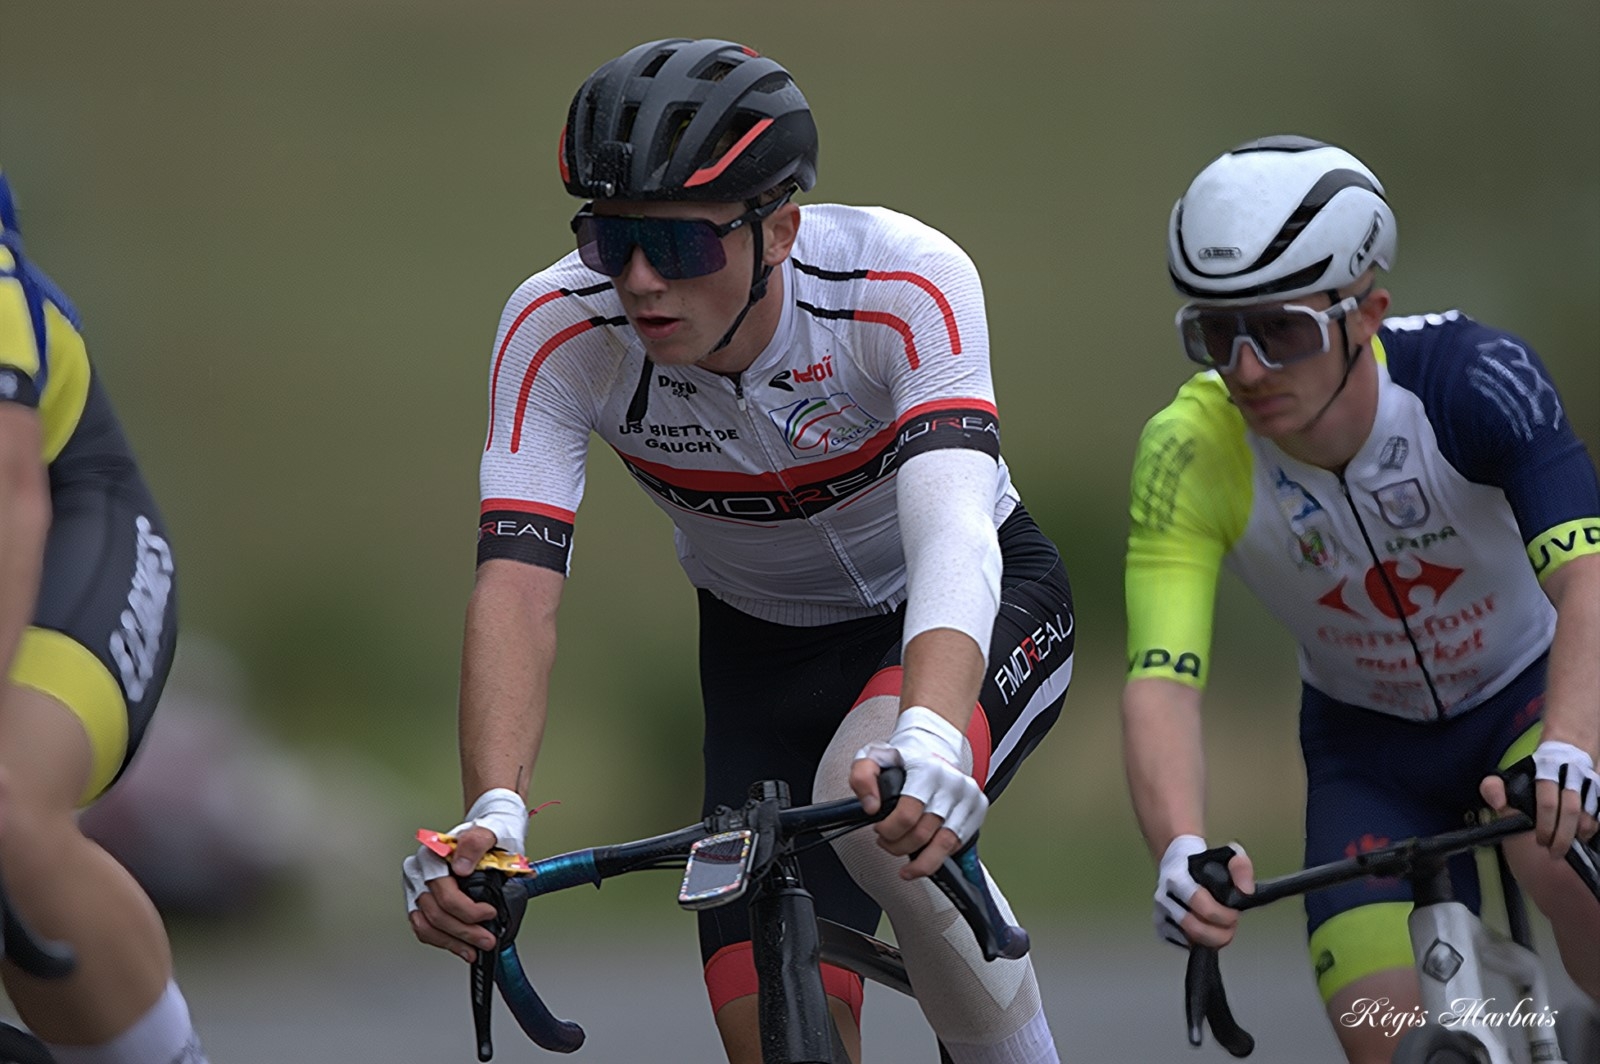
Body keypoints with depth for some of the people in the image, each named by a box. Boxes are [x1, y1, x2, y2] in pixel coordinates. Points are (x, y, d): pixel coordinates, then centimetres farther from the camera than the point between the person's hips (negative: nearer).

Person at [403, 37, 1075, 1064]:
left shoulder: (907, 280, -33)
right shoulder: (559, 331, -26)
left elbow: (952, 535, -46)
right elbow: (518, 584, -33)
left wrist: (930, 742, -65)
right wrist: (493, 816, -50)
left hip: (984, 603, -3)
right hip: (764, 642, 3)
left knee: (874, 803, -35)